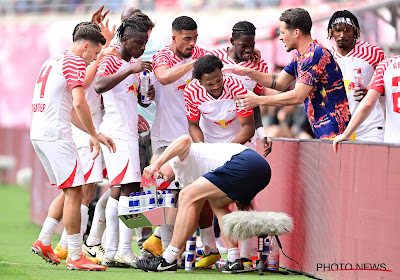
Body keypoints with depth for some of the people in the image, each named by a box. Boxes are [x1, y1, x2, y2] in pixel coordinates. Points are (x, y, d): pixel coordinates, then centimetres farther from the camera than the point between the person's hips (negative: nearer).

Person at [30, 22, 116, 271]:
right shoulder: (75, 62, -7)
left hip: (39, 133, 10)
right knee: (74, 192, -7)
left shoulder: (54, 61, 24)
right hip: (56, 134, -10)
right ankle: (75, 257, -7)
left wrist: (96, 134, 23)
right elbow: (79, 104, -19)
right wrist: (93, 135, -6)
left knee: (70, 190, 17)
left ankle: (43, 241, 14)